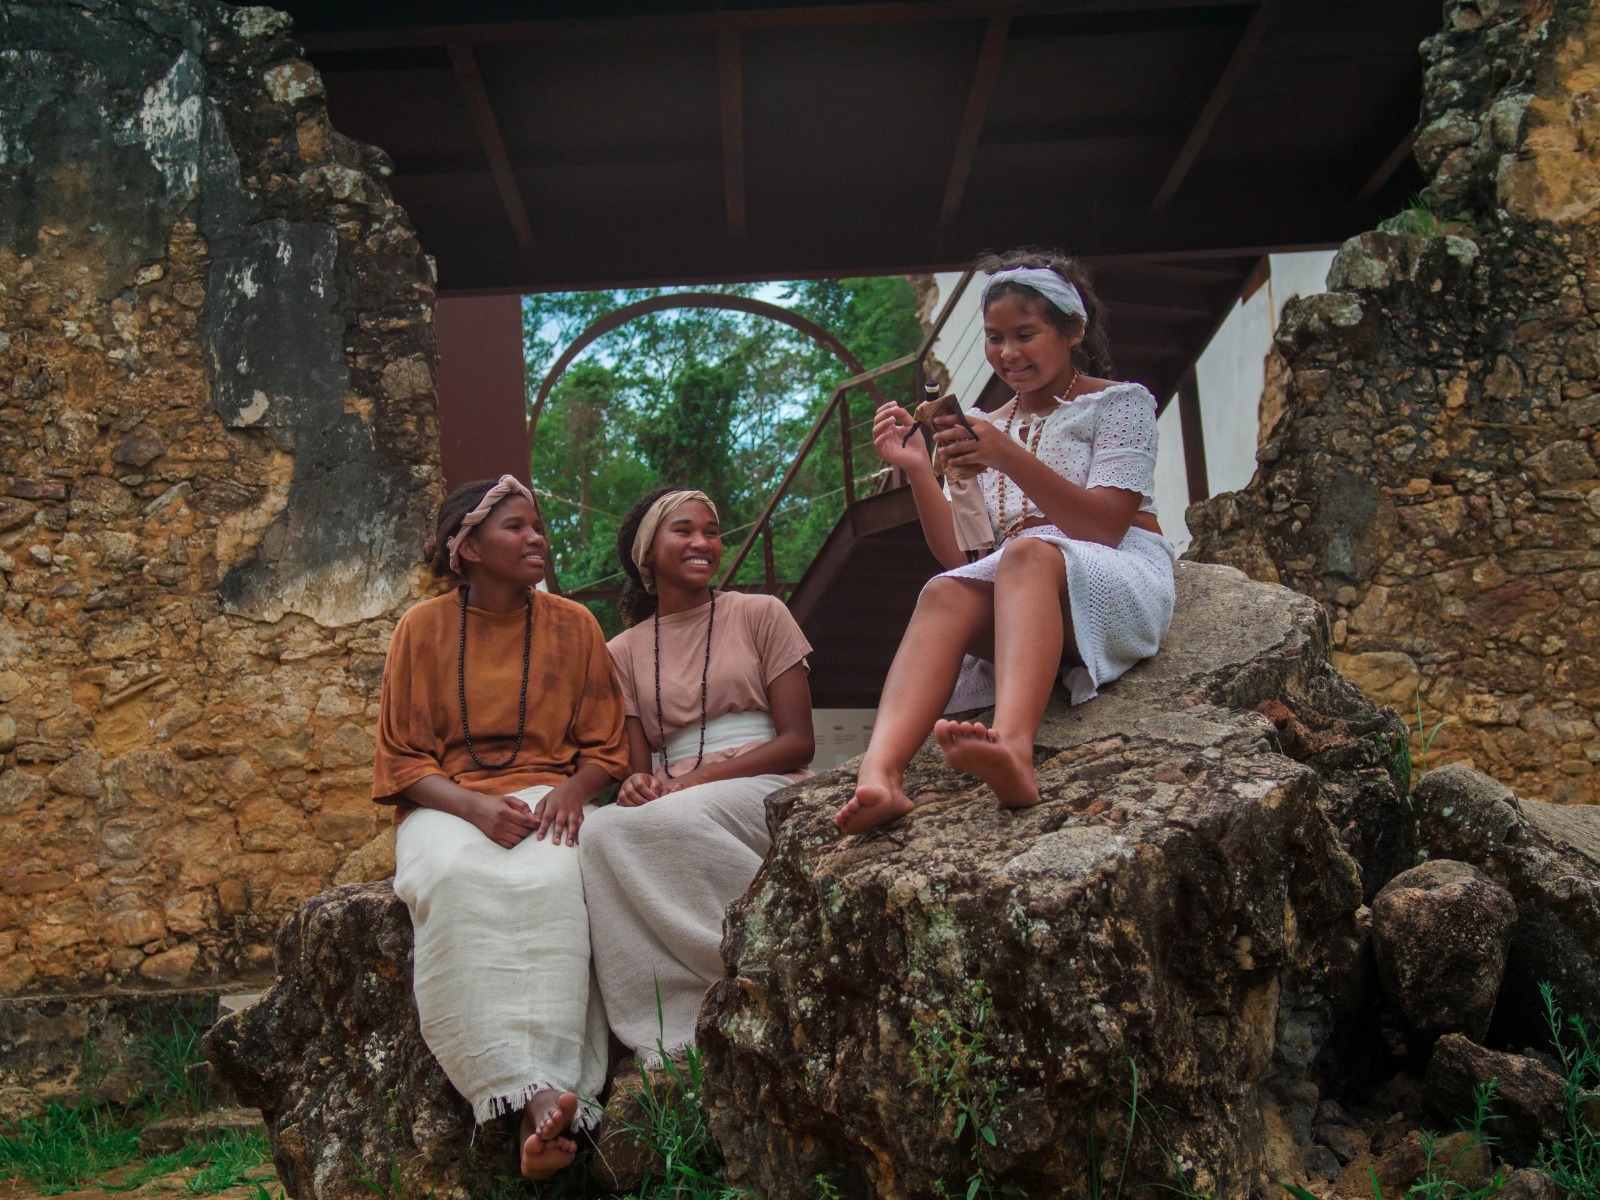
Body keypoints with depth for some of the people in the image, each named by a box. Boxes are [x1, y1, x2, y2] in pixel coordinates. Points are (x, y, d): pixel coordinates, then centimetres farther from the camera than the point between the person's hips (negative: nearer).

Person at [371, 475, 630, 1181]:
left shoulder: (572, 625, 10)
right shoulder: (423, 628, 6)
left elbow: (605, 747, 12)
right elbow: (401, 760, 4)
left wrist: (570, 791, -12)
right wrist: (476, 807, -16)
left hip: (548, 794, 1)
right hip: (447, 803, -1)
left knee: (551, 877, -36)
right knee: (459, 882, -37)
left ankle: (544, 1099, -45)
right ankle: (533, 1095, -45)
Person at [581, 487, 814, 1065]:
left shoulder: (760, 614, 8)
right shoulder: (624, 651, 17)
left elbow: (797, 741, -1)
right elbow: (640, 766, 11)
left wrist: (694, 780, -15)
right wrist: (636, 785, -17)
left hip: (763, 789, -3)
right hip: (668, 806, 3)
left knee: (660, 823, -36)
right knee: (599, 833, -33)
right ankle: (664, 1044, -32)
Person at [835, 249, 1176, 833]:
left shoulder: (1119, 402, 9)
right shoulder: (987, 429, 22)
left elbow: (1106, 526, -8)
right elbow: (959, 560, 12)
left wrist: (1010, 459, -20)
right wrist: (917, 470, -2)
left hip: (1119, 588, -4)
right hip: (1023, 598, 4)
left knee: (1026, 553, -36)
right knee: (945, 593, -30)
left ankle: (1013, 748, -62)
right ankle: (879, 772, -55)